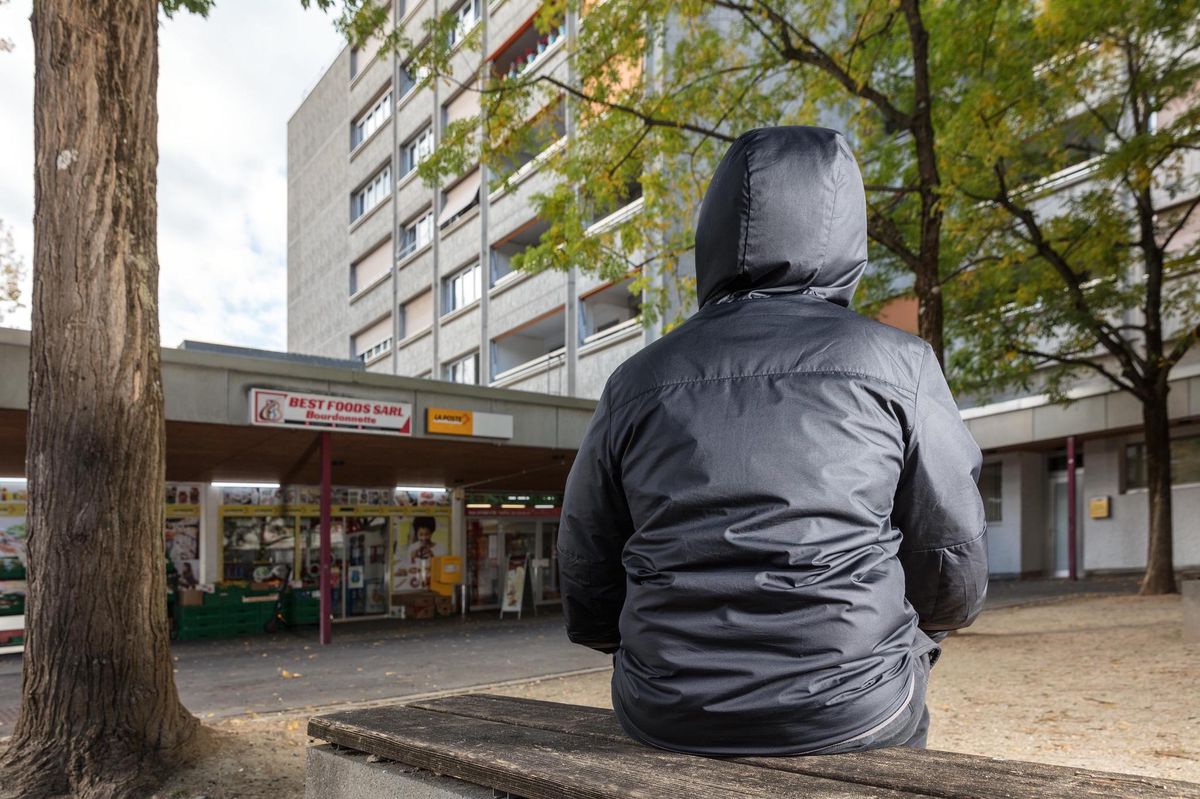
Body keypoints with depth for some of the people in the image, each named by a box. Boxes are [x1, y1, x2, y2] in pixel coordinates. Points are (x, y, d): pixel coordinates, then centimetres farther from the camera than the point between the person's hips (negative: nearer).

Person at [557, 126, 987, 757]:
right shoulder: (898, 364, -6)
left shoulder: (637, 381, -2)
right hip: (849, 717, -1)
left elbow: (588, 603, 2)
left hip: (664, 717, 2)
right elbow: (954, 583, 0)